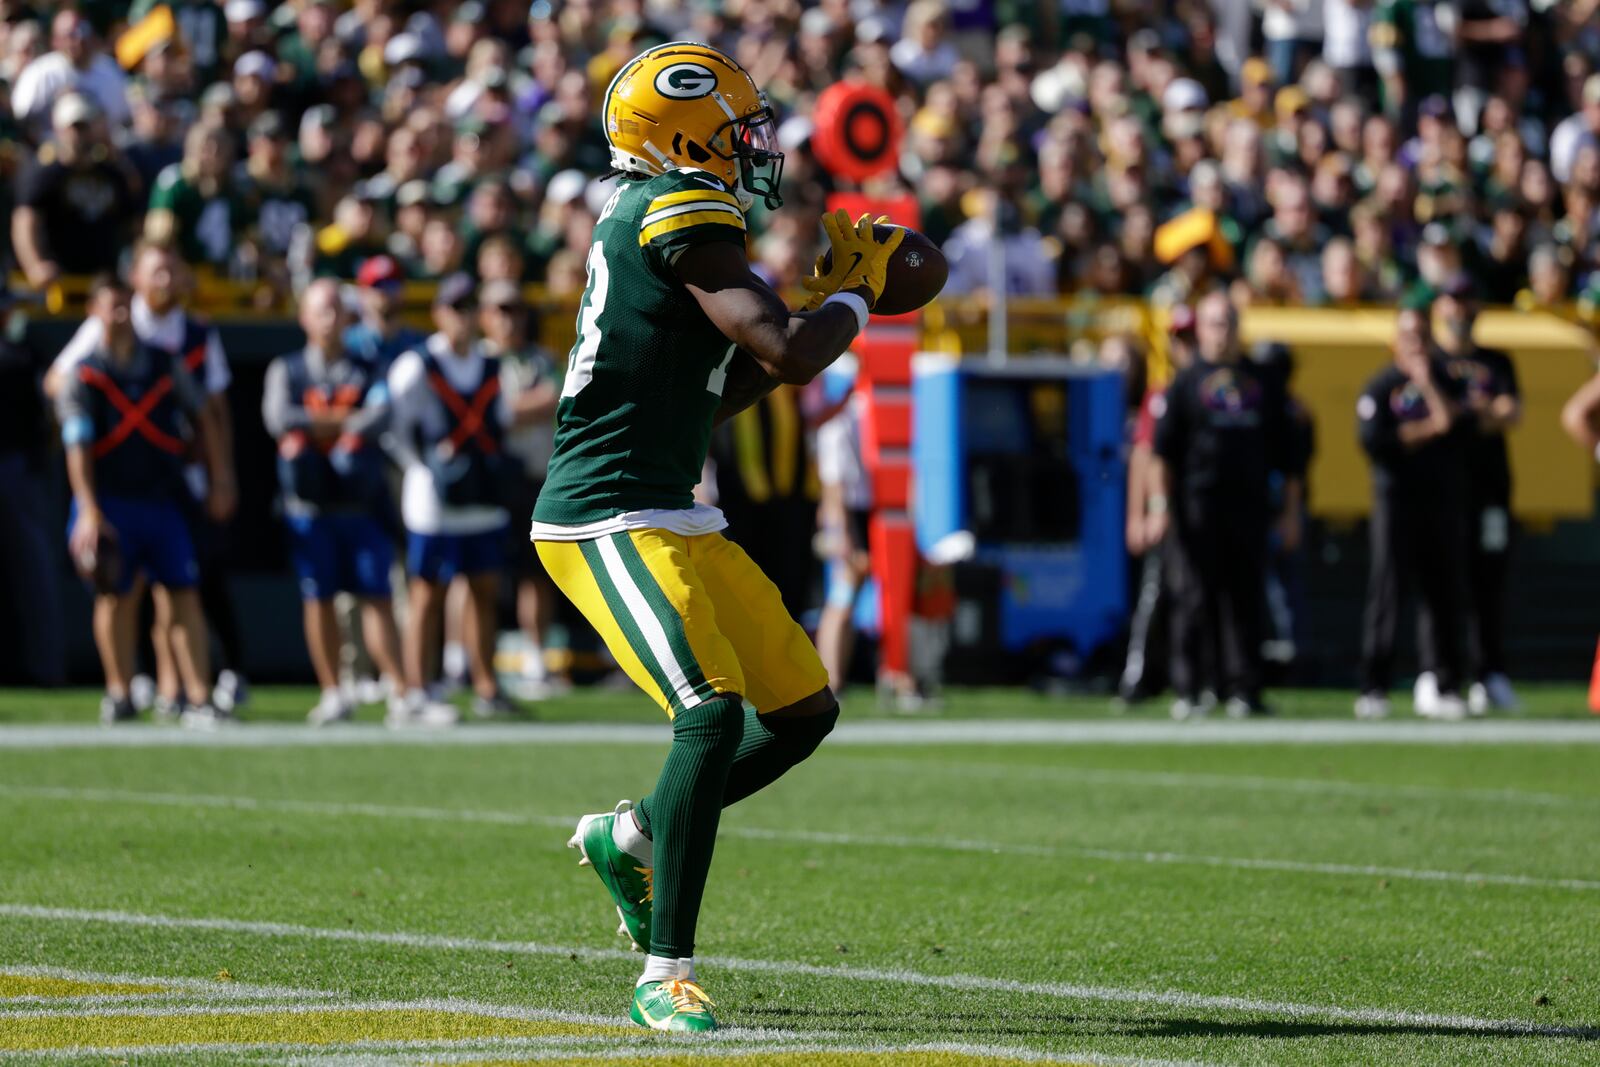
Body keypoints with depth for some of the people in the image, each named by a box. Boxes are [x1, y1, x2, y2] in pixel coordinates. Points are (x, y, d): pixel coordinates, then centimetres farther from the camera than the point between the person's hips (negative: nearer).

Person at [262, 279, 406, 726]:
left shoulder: (367, 371, 9)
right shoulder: (285, 370, 8)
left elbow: (380, 413, -10)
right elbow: (278, 417, -10)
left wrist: (314, 425, -13)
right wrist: (343, 419, -7)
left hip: (362, 502, 0)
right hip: (308, 504, 0)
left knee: (376, 596, -5)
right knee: (318, 598, 2)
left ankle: (398, 693, -8)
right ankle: (332, 695, 10)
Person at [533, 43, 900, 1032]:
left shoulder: (649, 218, 16)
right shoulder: (684, 217, -14)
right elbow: (794, 353, -21)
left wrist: (820, 312, 18)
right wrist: (855, 289, -1)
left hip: (674, 522, 10)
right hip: (609, 522, -10)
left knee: (805, 710, 12)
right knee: (715, 713, -22)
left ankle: (634, 836, 27)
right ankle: (666, 979, -20)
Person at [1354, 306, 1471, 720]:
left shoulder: (1446, 380, 13)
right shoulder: (1380, 386, 2)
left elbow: (1451, 420, -5)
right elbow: (1373, 441, -10)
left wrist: (1427, 382, -7)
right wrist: (1426, 431, -9)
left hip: (1445, 500, 3)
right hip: (1396, 497, -3)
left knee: (1445, 592, 3)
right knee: (1385, 589, -7)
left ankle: (1443, 687, 8)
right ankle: (1374, 687, -7)